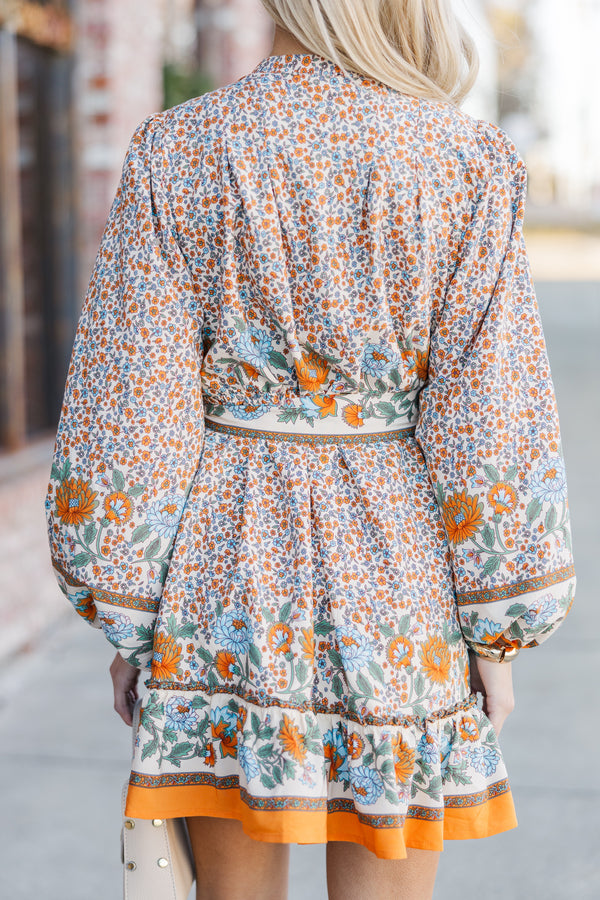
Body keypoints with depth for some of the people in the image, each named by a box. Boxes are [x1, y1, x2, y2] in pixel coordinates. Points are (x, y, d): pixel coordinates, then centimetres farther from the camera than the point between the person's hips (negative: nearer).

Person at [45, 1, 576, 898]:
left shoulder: (176, 154, -5)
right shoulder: (464, 163, -7)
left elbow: (130, 414, -5)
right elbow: (487, 424, -8)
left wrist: (124, 621, 4)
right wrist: (497, 633, 2)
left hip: (229, 582, 1)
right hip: (395, 583, -1)